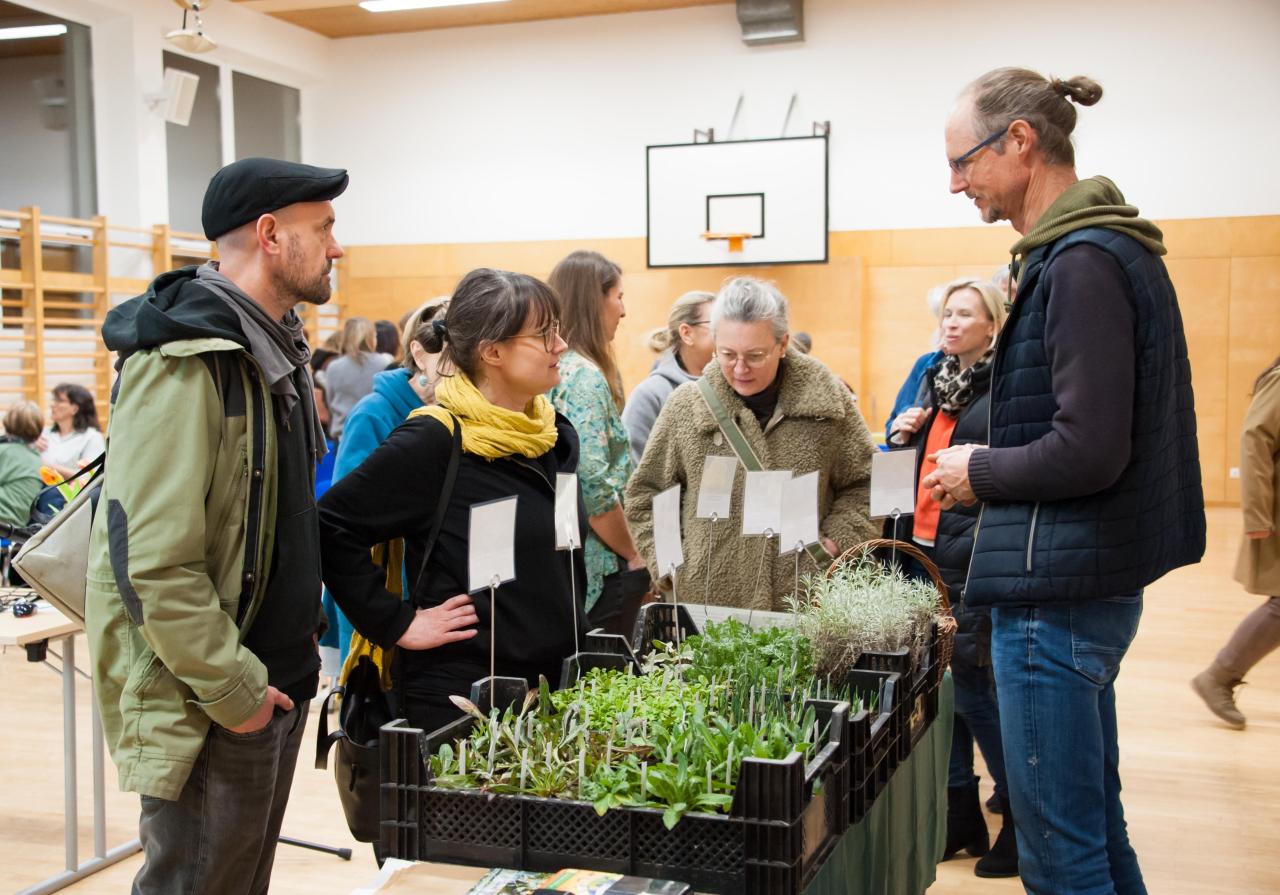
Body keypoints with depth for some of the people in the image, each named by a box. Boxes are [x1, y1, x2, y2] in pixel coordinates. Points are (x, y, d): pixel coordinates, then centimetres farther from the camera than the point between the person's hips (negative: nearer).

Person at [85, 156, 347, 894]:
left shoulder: (277, 347, 10)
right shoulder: (185, 362, -20)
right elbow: (153, 561, -25)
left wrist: (304, 634, 14)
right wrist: (233, 689, -19)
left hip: (278, 677, 9)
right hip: (209, 701, -9)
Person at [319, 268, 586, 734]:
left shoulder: (556, 434, 7)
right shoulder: (435, 441, -16)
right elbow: (332, 526, -17)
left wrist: (572, 630, 14)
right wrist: (397, 623, -16)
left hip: (555, 681, 7)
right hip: (459, 692, -7)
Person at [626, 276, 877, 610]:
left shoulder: (827, 398, 0)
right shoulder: (685, 406, -1)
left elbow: (864, 483, 11)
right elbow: (645, 496, 10)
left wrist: (838, 540, -3)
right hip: (706, 599, 0)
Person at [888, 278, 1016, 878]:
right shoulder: (937, 382, 15)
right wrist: (903, 438, 5)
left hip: (972, 558, -7)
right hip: (925, 552, 7)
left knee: (971, 686, -4)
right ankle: (960, 813, 24)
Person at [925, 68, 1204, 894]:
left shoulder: (1083, 262, -18)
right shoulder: (1115, 247, 13)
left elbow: (1086, 451, -24)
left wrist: (979, 471, -8)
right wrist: (992, 466, 11)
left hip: (1057, 593, -10)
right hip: (1097, 579, 10)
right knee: (1098, 827, 21)